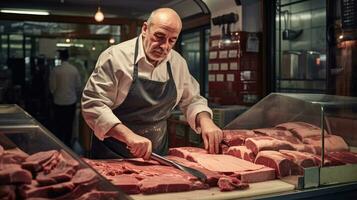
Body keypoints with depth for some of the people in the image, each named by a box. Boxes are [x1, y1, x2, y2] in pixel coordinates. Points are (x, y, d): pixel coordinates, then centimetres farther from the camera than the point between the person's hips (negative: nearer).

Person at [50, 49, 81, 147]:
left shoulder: (55, 70, -12)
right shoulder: (74, 69, -6)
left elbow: (52, 87, -6)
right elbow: (78, 86, 0)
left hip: (59, 101, -2)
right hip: (71, 101, 2)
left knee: (58, 124, 10)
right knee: (69, 124, 12)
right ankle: (67, 143, 19)